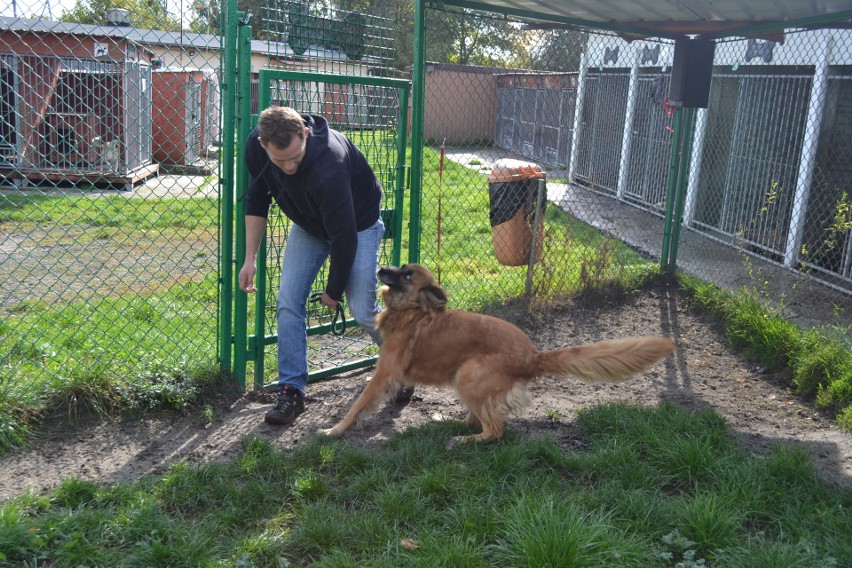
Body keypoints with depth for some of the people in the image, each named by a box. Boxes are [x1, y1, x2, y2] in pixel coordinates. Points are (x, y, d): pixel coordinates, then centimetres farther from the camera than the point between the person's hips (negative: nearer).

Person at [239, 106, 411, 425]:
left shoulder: (329, 167, -42)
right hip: (309, 224, 6)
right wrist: (250, 258, -5)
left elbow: (344, 237, -32)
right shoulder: (256, 145, -22)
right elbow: (257, 199, -3)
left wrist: (333, 291, -18)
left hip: (357, 224, -5)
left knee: (362, 311, -8)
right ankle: (291, 390, 5)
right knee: (288, 303, -5)